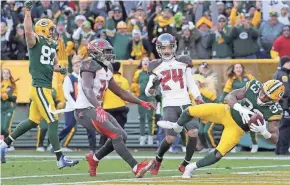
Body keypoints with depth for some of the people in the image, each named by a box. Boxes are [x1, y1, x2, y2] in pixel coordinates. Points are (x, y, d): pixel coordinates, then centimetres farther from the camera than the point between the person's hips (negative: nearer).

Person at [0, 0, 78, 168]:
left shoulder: (52, 45, 15)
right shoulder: (35, 41, -8)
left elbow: (54, 65, 27)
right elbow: (28, 31, -31)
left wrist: (60, 69, 5)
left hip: (45, 87, 9)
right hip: (40, 88, -9)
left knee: (32, 121, 16)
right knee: (53, 121, -9)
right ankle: (60, 159, -6)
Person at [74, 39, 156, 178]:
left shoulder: (106, 71, 13)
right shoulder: (90, 67, -15)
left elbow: (121, 92, 21)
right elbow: (87, 89, -31)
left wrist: (141, 102, 15)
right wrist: (98, 108, -46)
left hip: (95, 109, 10)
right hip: (85, 111, -10)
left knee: (122, 136, 7)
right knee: (116, 135, -18)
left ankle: (94, 158, 21)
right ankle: (136, 168, -22)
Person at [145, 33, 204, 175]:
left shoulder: (183, 62, 10)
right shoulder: (156, 66, 6)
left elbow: (191, 83, 15)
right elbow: (148, 92, 5)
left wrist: (198, 97, 1)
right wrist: (151, 88, -18)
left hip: (185, 104, 2)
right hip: (169, 105, -2)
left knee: (193, 132, -18)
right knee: (170, 138, -15)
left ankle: (185, 164, 1)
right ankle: (158, 160, 15)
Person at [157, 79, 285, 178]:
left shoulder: (274, 111, -26)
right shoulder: (254, 87, -21)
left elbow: (274, 139, -24)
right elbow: (230, 97, -18)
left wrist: (263, 130, -44)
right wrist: (241, 109, -37)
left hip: (236, 128, -2)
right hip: (226, 111, 2)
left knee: (218, 154, -14)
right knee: (190, 111, -6)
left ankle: (192, 167, 15)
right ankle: (177, 127, 31)